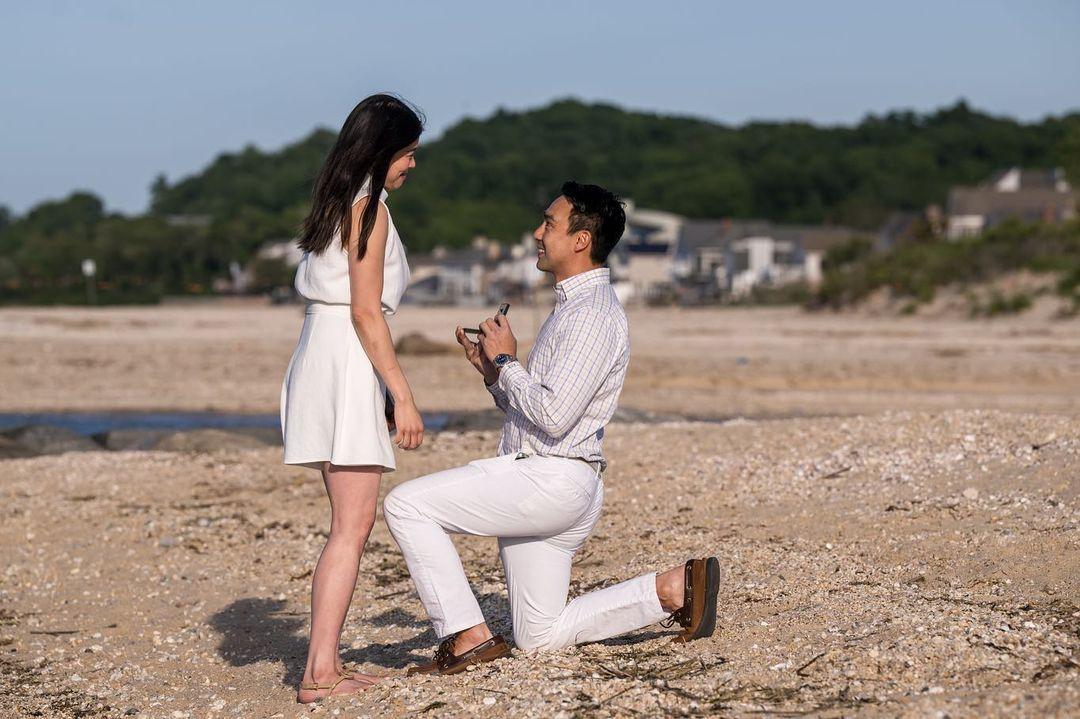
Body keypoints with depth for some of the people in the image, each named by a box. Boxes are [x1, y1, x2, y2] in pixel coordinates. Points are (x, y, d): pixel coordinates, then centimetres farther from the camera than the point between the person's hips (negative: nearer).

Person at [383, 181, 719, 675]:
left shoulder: (593, 314, -15)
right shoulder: (572, 306, 19)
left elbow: (552, 417, -23)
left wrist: (506, 362, -10)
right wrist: (490, 368, 9)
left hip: (550, 481, -11)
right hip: (542, 488, 11)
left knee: (405, 505, -15)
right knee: (539, 638, 13)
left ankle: (467, 637, -13)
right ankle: (673, 588, 13)